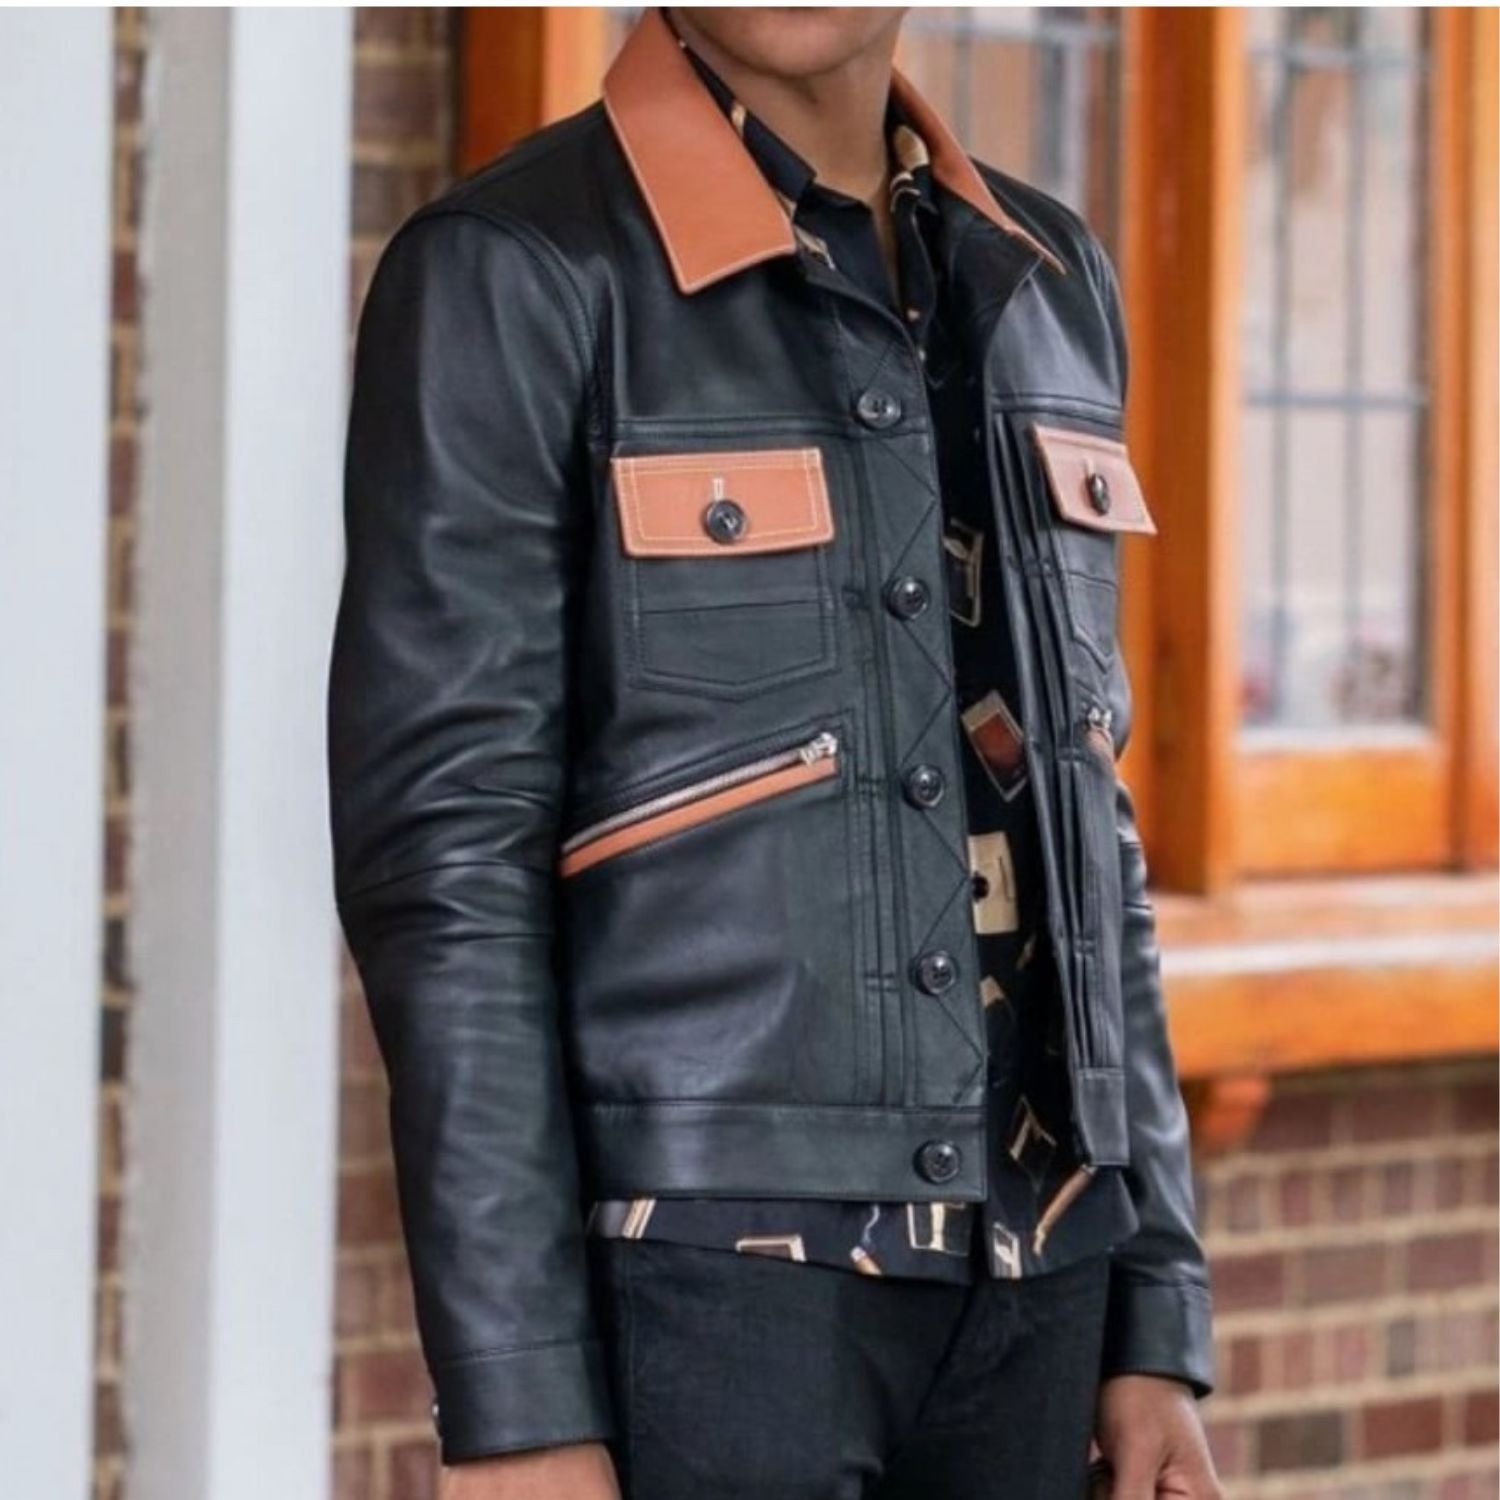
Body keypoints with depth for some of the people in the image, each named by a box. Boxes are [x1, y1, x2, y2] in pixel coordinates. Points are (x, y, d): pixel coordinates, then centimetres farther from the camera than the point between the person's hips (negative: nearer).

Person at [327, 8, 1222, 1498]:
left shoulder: (1042, 284, 11)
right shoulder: (517, 275, -8)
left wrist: (1157, 1316, 10)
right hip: (702, 1278, -6)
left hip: (1026, 1277, 6)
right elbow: (441, 854, -11)